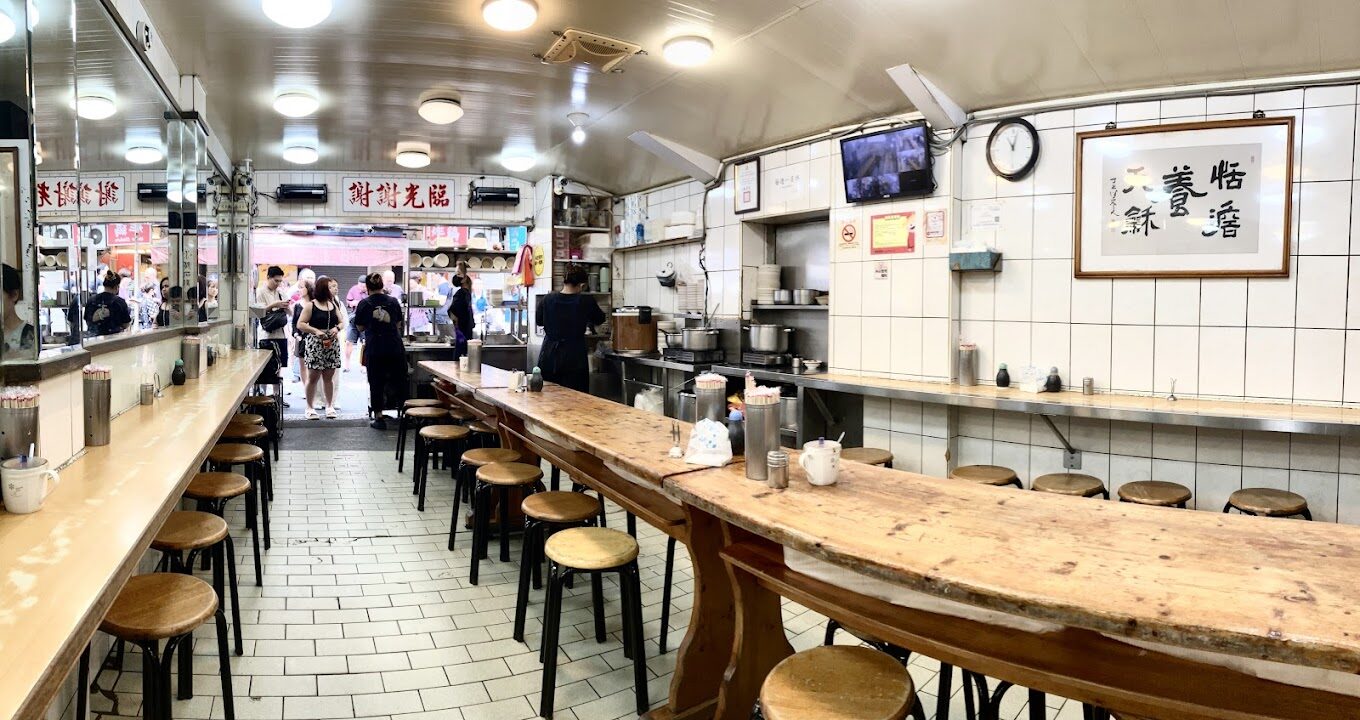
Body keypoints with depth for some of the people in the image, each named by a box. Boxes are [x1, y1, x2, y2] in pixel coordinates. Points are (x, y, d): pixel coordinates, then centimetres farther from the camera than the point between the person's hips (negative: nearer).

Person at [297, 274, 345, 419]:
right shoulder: (311, 305, -1)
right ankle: (310, 407, 6)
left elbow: (342, 322, 15)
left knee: (329, 377, 7)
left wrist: (337, 328, -7)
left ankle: (330, 406, 14)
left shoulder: (333, 305, 12)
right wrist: (316, 331, -17)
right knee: (313, 377, -2)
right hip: (315, 344, -4)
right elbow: (300, 324, -5)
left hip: (332, 344, 4)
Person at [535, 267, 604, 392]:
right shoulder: (586, 302, -10)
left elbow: (539, 321, 14)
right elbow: (600, 319, 10)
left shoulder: (548, 299, -3)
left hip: (549, 356, 3)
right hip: (574, 357, -3)